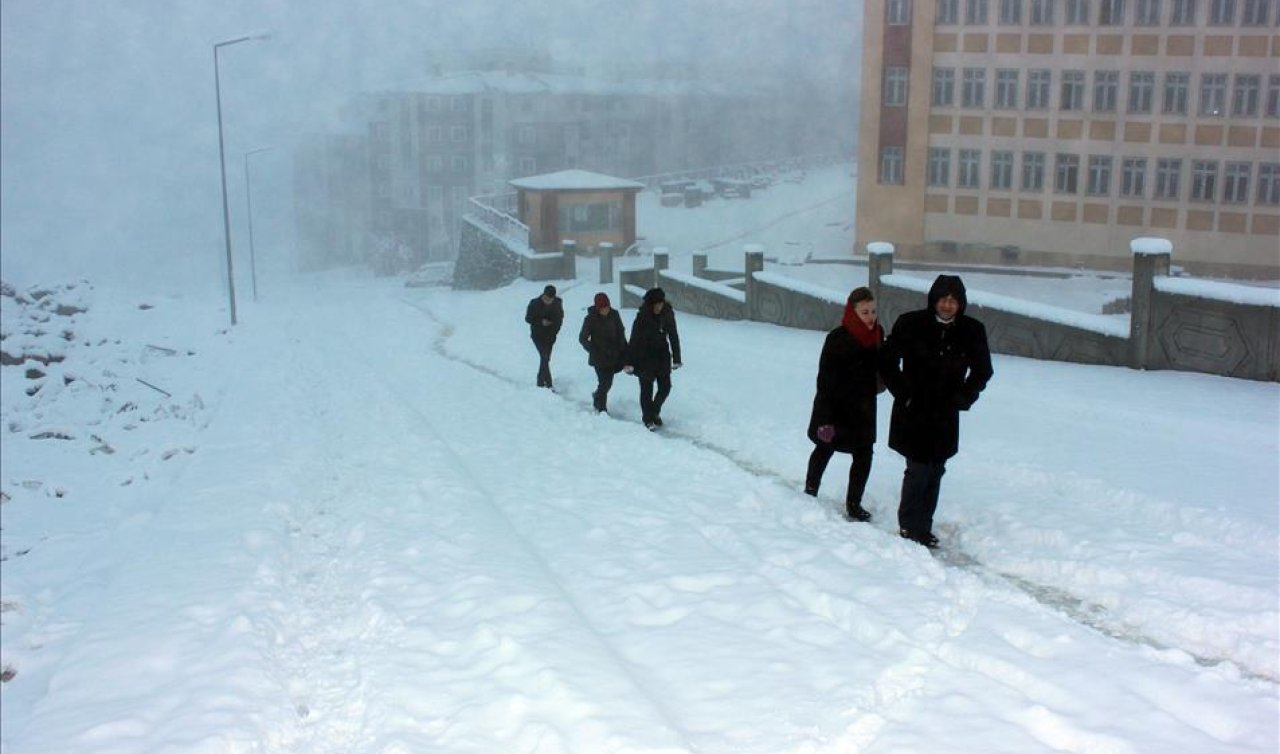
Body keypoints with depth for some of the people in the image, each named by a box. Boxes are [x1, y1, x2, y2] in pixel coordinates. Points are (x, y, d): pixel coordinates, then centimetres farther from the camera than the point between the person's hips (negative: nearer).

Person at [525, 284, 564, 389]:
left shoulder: (558, 302, -6)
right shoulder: (535, 303, -15)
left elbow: (560, 318, 6)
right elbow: (528, 318, -6)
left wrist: (554, 331, -4)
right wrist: (541, 322, -19)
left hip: (550, 336, 4)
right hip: (538, 335, -4)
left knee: (546, 358, 10)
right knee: (545, 357, -15)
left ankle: (541, 381, 25)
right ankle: (548, 384, -15)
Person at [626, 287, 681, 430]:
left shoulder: (668, 315, -6)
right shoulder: (642, 317, -17)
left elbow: (674, 337, 3)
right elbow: (634, 340, -13)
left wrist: (676, 359, 4)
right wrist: (630, 362, -14)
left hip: (662, 356, 4)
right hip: (644, 358, -4)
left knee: (665, 387, 4)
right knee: (647, 389, 3)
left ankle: (655, 412, 27)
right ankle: (647, 418, 18)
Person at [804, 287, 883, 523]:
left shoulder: (877, 335, -3)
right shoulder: (837, 339, -21)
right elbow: (825, 379, -20)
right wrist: (825, 418, -23)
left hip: (863, 408, 4)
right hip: (835, 408, -4)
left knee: (863, 454, 1)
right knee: (824, 449, 14)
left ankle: (853, 503, 14)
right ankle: (810, 492, 35)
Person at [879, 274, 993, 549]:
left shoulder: (972, 331, 0)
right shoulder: (910, 324, -7)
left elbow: (982, 371, 14)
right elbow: (887, 361, 3)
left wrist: (963, 398, 2)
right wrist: (903, 393, -4)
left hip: (945, 416, 3)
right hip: (913, 413, -3)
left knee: (935, 472, 8)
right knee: (918, 470, -6)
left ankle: (922, 528, 20)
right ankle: (910, 527, 7)